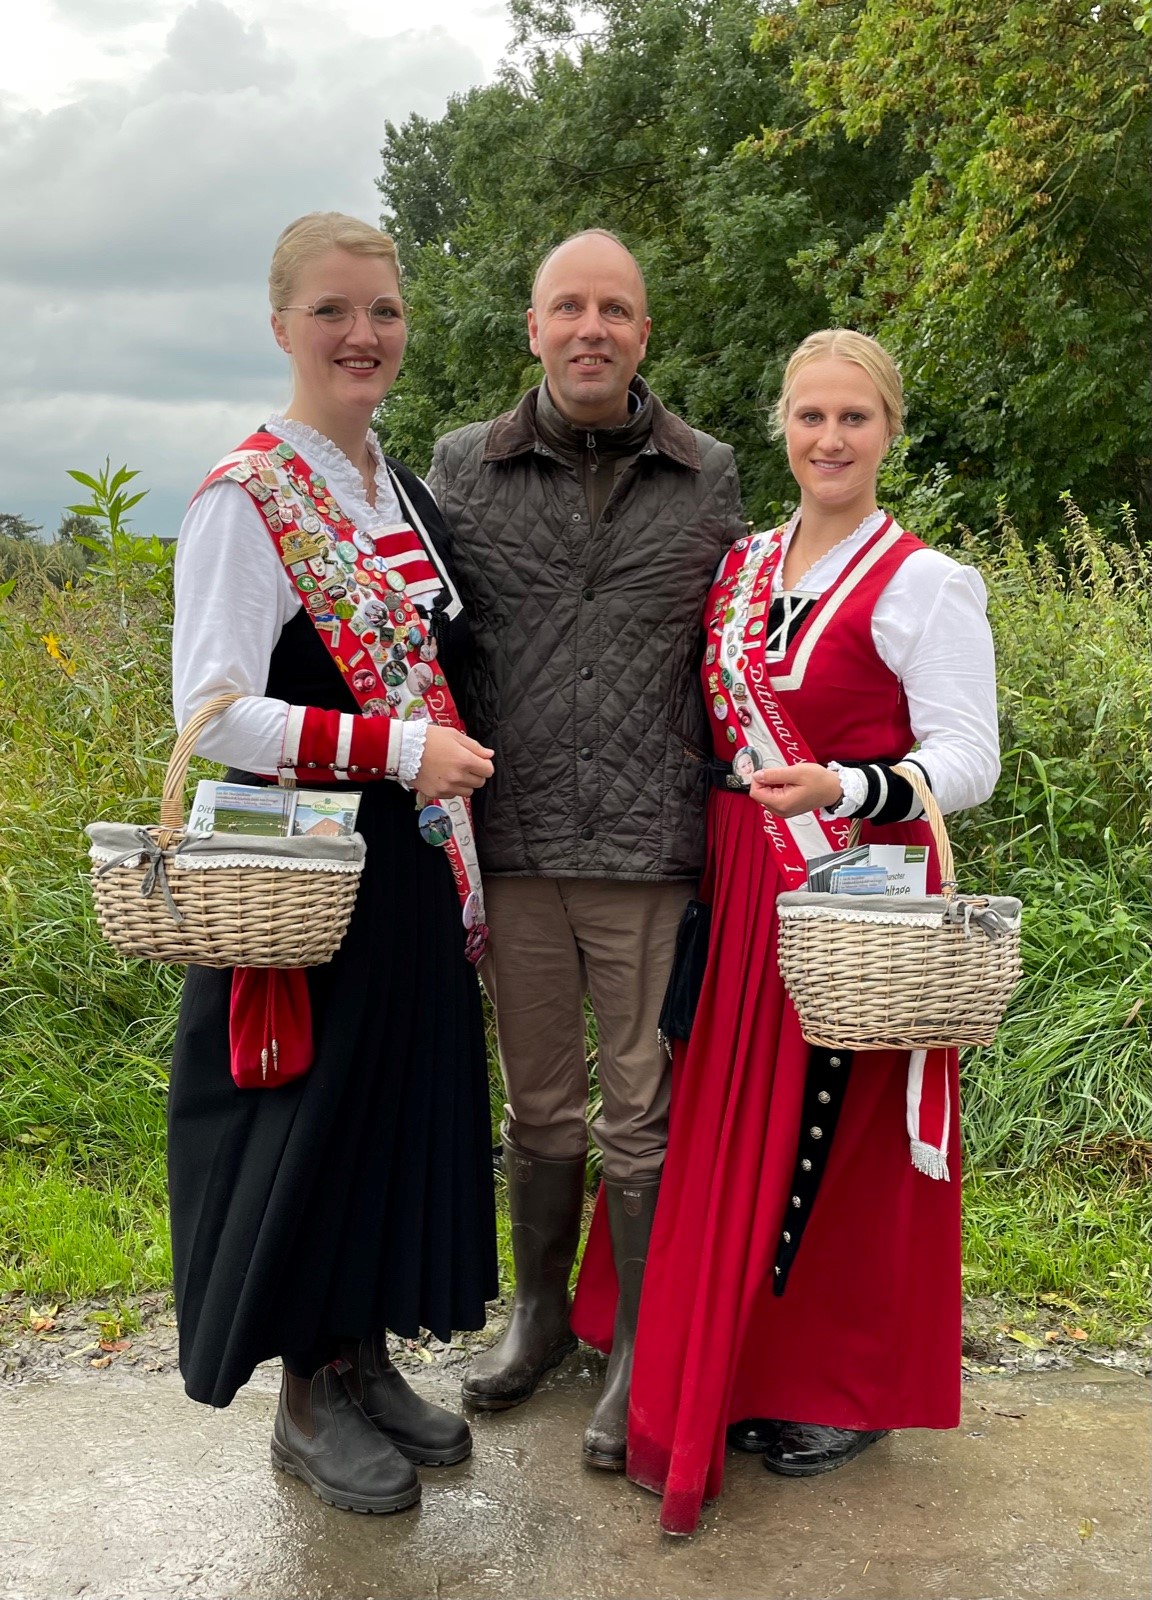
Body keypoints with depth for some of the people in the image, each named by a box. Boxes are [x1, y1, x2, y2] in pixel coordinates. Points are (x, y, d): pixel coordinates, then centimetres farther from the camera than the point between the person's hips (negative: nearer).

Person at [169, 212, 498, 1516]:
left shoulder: (402, 492, 11)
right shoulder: (245, 498, -13)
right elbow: (211, 714, -20)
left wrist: (462, 871, 15)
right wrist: (398, 748, -22)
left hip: (409, 864, 7)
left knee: (404, 1103, 14)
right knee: (314, 1120, 4)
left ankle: (364, 1360, 32)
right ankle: (307, 1398, 24)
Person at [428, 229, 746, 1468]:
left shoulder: (708, 478, 5)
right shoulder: (463, 467, 5)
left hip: (651, 852, -1)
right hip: (512, 849, 1)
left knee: (645, 1114, 6)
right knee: (537, 1105, 16)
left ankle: (641, 1350, 24)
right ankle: (539, 1309, 36)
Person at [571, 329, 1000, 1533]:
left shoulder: (923, 585, -11)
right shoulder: (745, 564, 9)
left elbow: (968, 759, -15)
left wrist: (844, 788, -30)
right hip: (738, 884, 6)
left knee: (832, 1144, 3)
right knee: (731, 1128, 13)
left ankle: (847, 1387, 26)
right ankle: (737, 1372, 33)